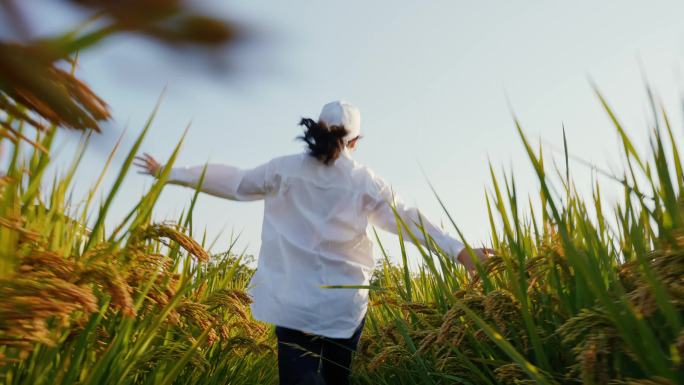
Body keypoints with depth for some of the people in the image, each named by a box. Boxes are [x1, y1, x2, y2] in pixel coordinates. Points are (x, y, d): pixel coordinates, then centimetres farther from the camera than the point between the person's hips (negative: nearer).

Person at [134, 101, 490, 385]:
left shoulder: (284, 170, 1)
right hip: (346, 303, 1)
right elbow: (407, 219, 1)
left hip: (294, 302, -1)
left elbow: (234, 182, 9)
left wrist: (170, 174, 22)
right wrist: (458, 250, 7)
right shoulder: (366, 181, 1)